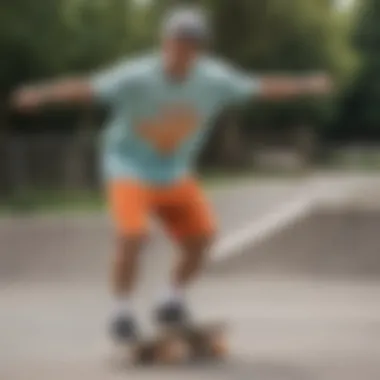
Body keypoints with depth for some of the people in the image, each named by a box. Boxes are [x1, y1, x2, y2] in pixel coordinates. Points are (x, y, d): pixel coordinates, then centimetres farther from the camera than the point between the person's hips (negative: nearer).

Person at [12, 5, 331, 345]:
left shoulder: (213, 80, -14)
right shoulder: (137, 76, -27)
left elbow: (260, 87, -1)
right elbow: (89, 88, -37)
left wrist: (307, 85, 2)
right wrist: (40, 95, -50)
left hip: (175, 175, 5)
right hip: (129, 169, -5)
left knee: (202, 238, -5)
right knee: (133, 237, -23)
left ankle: (172, 302, 19)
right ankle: (122, 312, -3)